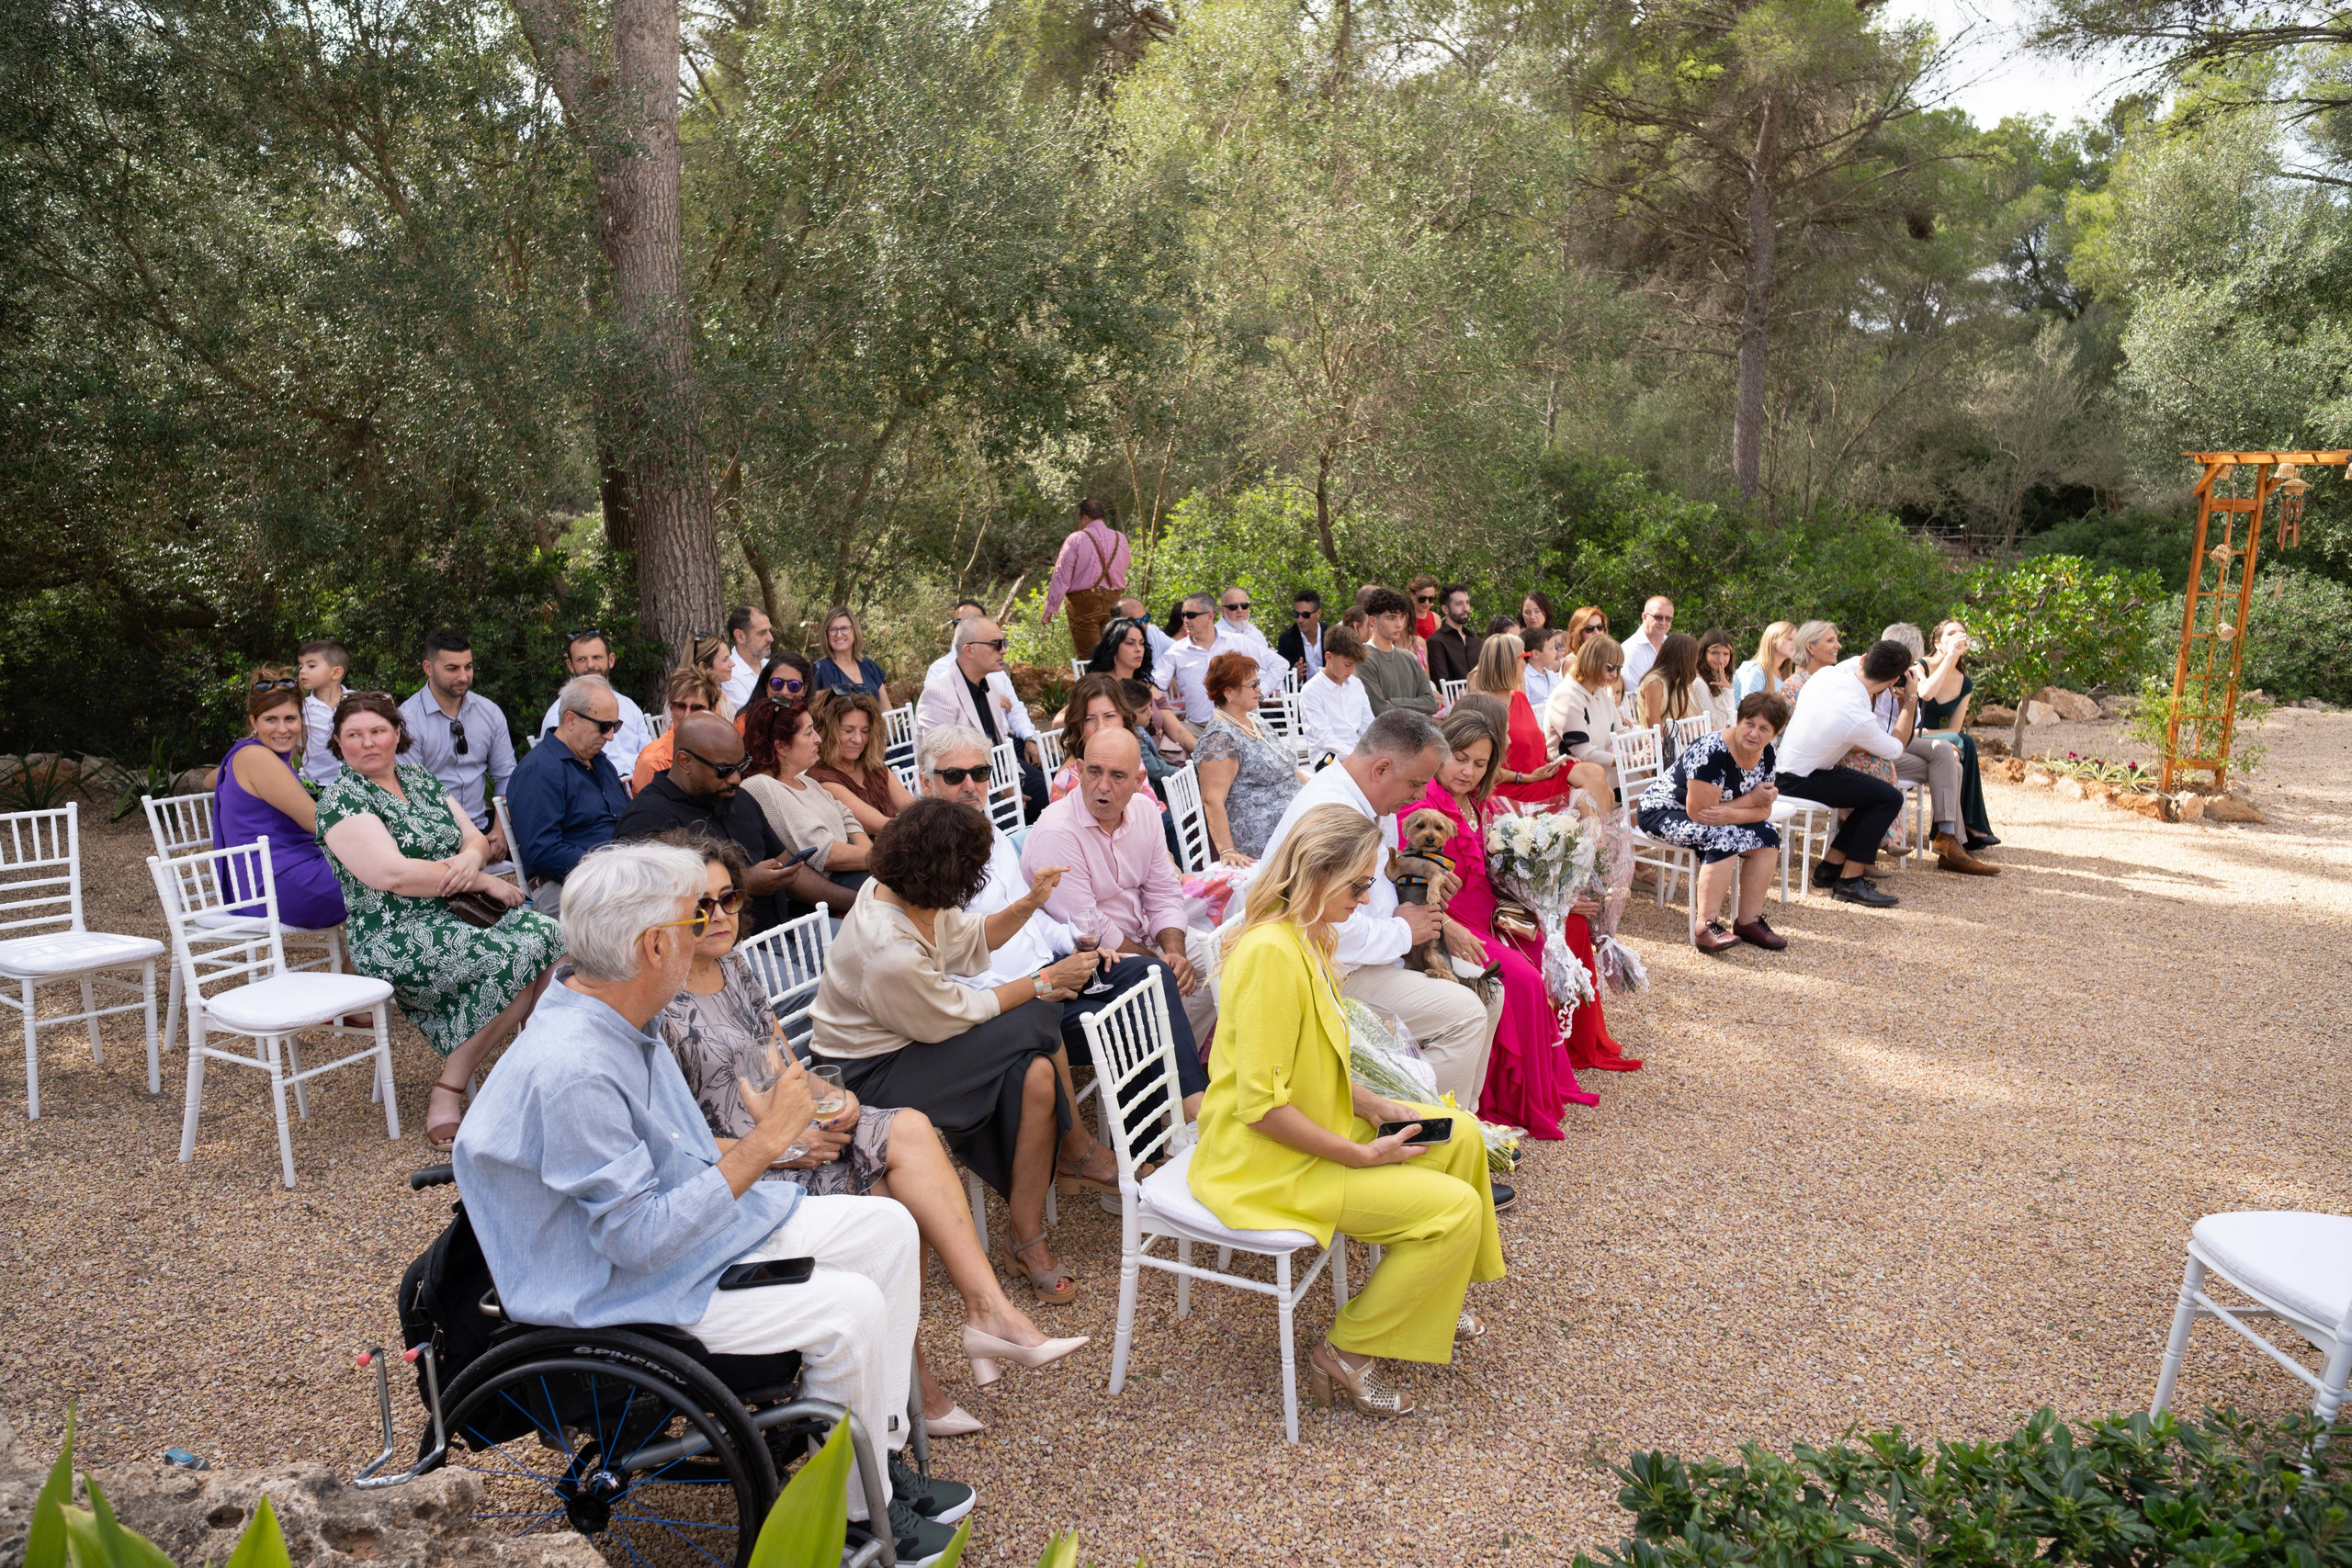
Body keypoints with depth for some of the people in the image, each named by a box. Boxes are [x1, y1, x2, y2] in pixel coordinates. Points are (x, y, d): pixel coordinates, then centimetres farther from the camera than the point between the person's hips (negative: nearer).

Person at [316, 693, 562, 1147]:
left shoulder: (422, 781, 17)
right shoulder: (341, 799, -5)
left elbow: (477, 838, 14)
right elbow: (393, 874, -17)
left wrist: (471, 857, -12)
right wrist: (484, 882, -14)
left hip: (457, 918, 7)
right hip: (395, 939, -6)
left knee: (551, 935, -20)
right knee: (519, 956, -28)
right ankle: (449, 1089, -15)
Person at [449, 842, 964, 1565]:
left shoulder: (619, 1018, 0)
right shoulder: (572, 1073, -31)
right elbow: (641, 1239, -29)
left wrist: (767, 1139, 4)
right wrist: (764, 1144, -26)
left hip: (687, 1215, 10)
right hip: (625, 1287, -10)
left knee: (889, 1227, 3)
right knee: (850, 1309, -22)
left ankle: (881, 1452, 12)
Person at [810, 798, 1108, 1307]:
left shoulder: (911, 898, -8)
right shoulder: (890, 953, -32)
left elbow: (969, 943, 11)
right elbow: (956, 1015, -16)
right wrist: (1044, 982, -9)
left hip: (912, 1038, 9)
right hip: (871, 1072, -9)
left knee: (1038, 1075, -12)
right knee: (1037, 1019, -18)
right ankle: (1076, 1146, 5)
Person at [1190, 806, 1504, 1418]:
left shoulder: (1306, 939, 5)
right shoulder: (1273, 953, -27)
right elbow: (1262, 1106, -27)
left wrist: (1376, 1108, 2)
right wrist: (1362, 1155, -19)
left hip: (1312, 1129, 10)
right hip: (1267, 1162, -10)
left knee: (1461, 1135, 13)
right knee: (1455, 1207, -13)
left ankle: (1426, 1299, 31)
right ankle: (1345, 1355, 1)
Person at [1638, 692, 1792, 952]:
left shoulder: (1765, 755, -5)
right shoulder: (1712, 751, -30)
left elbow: (1763, 811, -4)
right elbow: (1698, 813, -29)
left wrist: (1729, 814, -27)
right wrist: (1751, 800, -17)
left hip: (1709, 814, 8)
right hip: (1662, 812, -8)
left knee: (1767, 836, -9)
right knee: (1724, 839, -30)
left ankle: (1748, 921, -1)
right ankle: (1706, 929, -28)